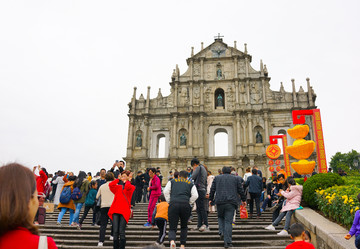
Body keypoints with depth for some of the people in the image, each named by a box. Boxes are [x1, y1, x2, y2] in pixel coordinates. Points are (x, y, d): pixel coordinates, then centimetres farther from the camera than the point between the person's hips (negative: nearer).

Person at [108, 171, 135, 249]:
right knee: (115, 232, -1)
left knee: (121, 232, -7)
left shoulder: (131, 187, 7)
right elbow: (111, 185, -1)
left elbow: (127, 187, -17)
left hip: (124, 211, -4)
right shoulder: (118, 187, 19)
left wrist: (126, 181, 2)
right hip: (115, 210, 4)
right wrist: (118, 179, 11)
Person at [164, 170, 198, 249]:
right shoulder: (191, 184, 20)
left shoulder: (172, 181, 20)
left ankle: (172, 241, -26)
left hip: (173, 205, -1)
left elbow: (165, 191, 6)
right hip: (185, 205, 1)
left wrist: (169, 202, 12)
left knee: (172, 228, 3)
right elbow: (195, 195, 4)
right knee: (184, 227, 22)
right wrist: (189, 203, 12)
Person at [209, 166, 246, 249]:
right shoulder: (236, 178, 11)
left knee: (220, 217, 23)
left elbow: (212, 189, 11)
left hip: (220, 201, 1)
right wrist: (244, 200, 20)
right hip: (231, 202, -1)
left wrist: (211, 199, 20)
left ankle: (221, 232, 3)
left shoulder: (217, 178, 13)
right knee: (228, 221, 0)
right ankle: (227, 242, -3)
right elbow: (240, 190, 10)